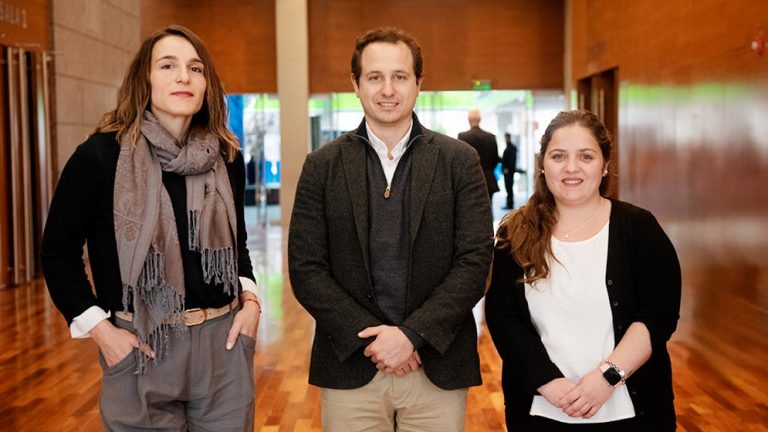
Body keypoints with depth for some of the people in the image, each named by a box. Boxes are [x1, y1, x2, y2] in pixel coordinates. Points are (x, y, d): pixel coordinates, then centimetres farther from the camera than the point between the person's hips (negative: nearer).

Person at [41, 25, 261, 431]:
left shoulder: (225, 157, 4)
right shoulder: (100, 155, -8)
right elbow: (58, 251, -2)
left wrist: (249, 299, 1)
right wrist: (99, 329, -10)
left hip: (224, 341, 4)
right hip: (141, 348, -3)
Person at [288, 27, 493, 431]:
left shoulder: (460, 160, 1)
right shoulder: (322, 165, 2)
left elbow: (475, 261, -4)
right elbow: (305, 269, -2)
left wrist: (411, 333, -13)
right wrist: (369, 336, -11)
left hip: (438, 367, 0)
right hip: (350, 368, 0)